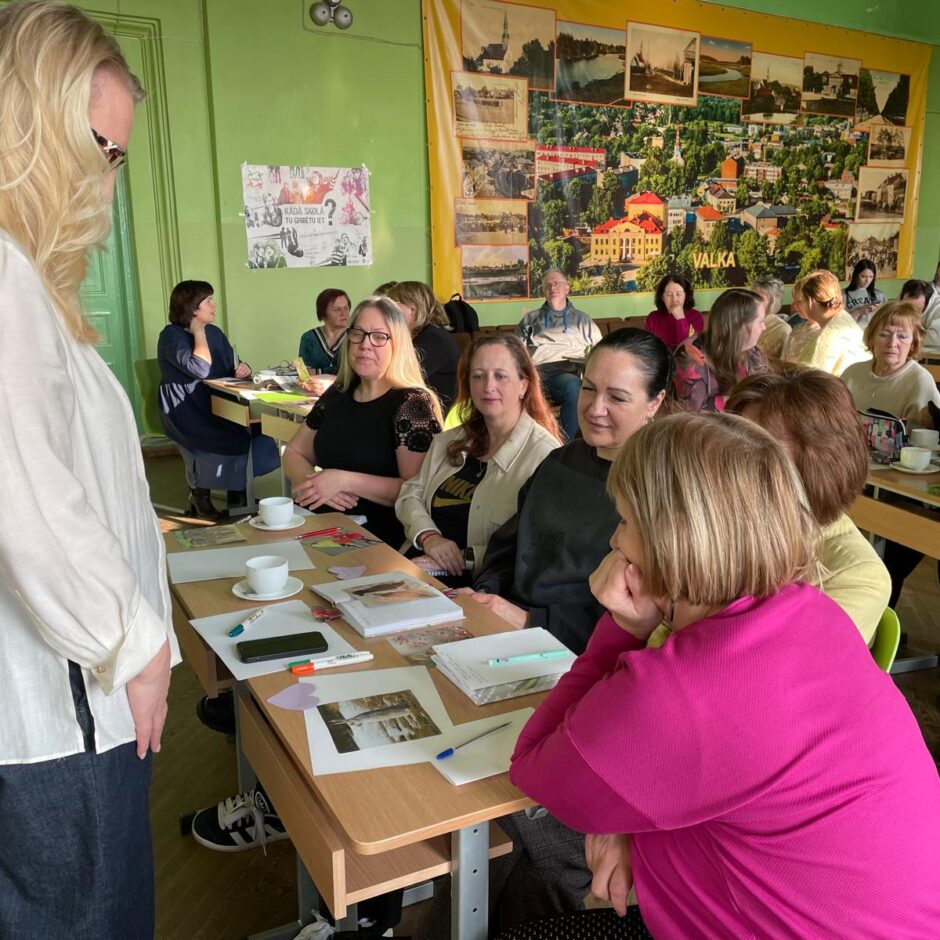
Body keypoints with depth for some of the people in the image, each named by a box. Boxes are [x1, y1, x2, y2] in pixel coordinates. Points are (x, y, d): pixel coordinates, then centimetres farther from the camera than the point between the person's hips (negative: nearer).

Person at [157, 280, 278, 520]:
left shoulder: (214, 332, 13)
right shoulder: (171, 336, -9)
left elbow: (234, 367, 18)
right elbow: (201, 369, -24)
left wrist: (244, 368, -7)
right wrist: (198, 332, -12)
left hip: (217, 406, 6)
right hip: (186, 413, -6)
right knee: (230, 438, -29)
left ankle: (239, 489, -1)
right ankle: (200, 497, -7)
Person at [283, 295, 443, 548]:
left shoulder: (412, 403, -8)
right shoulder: (337, 395, 12)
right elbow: (294, 454, 16)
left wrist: (344, 481, -20)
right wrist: (314, 484, -6)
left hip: (379, 540, -6)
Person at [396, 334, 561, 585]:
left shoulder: (544, 455, -10)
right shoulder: (450, 442, 15)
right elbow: (411, 494, 14)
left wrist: (466, 557, -19)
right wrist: (429, 537, -6)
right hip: (418, 564, 7)